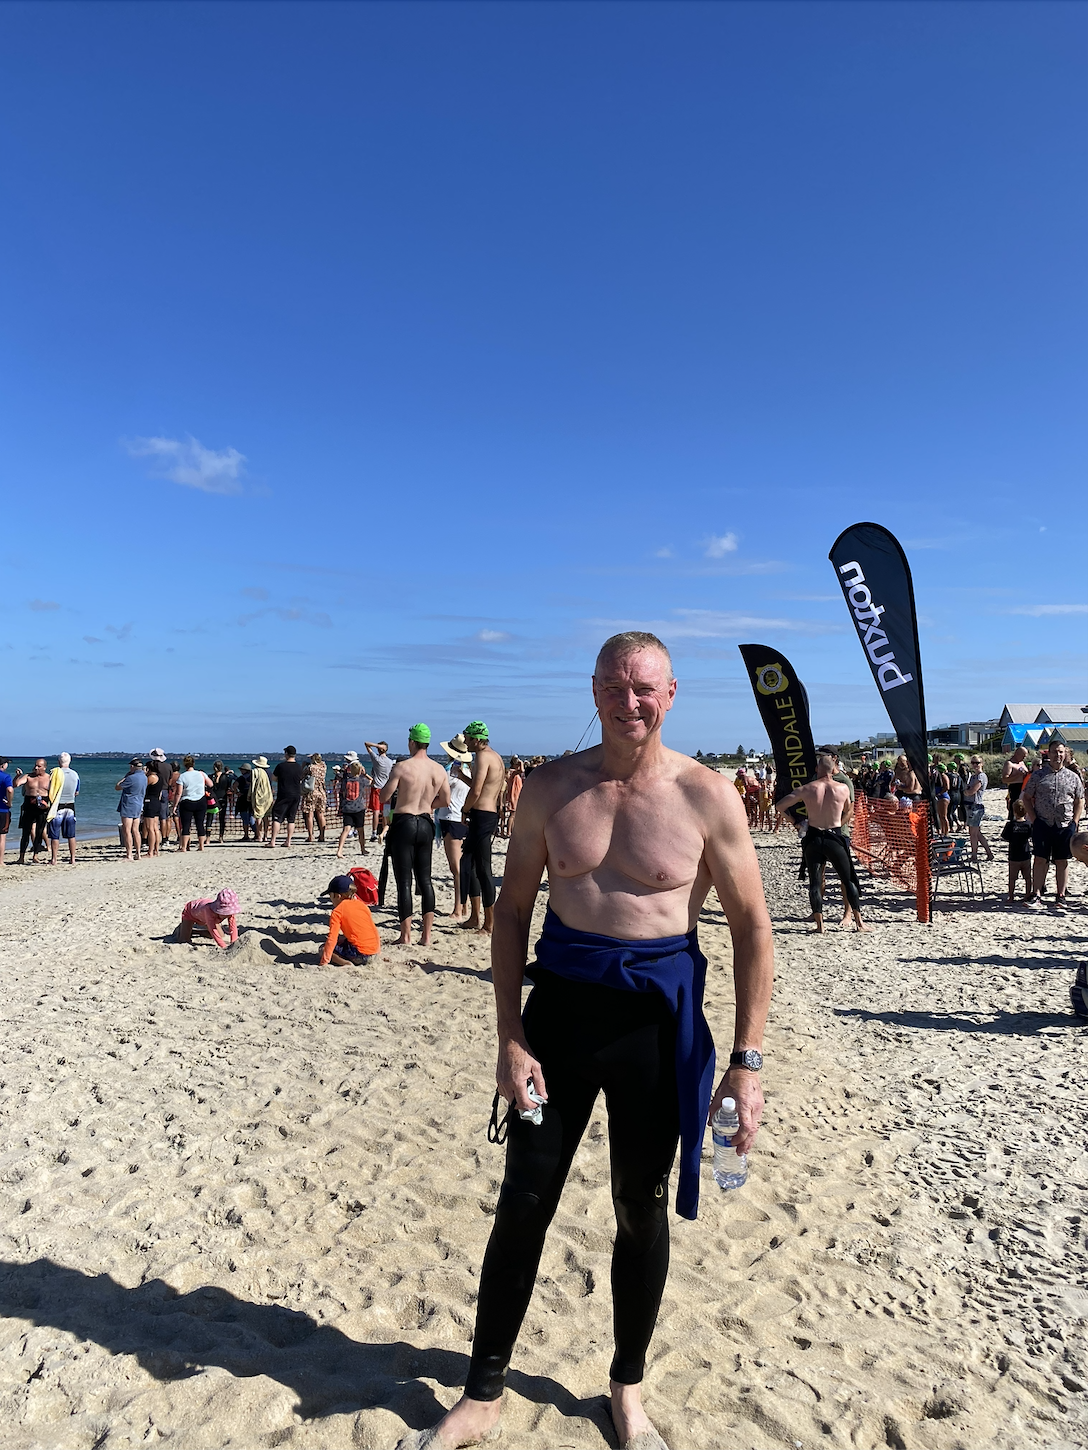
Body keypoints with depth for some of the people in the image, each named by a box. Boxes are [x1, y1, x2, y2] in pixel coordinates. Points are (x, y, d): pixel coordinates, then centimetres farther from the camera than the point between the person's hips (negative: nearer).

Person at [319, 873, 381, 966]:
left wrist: (324, 962, -7)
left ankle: (346, 963, -13)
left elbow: (332, 938, -11)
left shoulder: (337, 911, -6)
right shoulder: (362, 905, 13)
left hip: (360, 954, -8)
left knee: (323, 949, 5)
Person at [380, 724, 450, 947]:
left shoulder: (402, 767, -13)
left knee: (404, 881, 2)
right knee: (425, 880, 12)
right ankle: (426, 935, 13)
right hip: (426, 824, 5)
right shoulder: (439, 770, 1)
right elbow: (445, 801, 9)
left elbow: (384, 797, -8)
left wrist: (392, 778, 10)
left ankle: (406, 935, 5)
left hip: (404, 823, -5)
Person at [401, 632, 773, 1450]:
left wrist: (747, 1061, -7)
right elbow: (513, 911, 3)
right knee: (523, 1202, 10)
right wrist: (510, 1038, -3)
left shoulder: (706, 797, -9)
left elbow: (752, 929, -5)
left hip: (656, 1014, -1)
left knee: (643, 1210, 16)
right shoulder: (552, 788, -2)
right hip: (560, 1004, 2)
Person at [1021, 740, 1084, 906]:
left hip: (1065, 826, 1)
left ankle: (1060, 895, 13)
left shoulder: (1073, 777, 7)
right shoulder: (1038, 775, 3)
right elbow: (1026, 798, 5)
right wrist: (1034, 819, -3)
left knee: (1062, 861, 6)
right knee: (1040, 860, 0)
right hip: (1043, 824, -1)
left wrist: (1074, 822, 1)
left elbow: (1080, 801, 12)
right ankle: (1036, 893, 5)